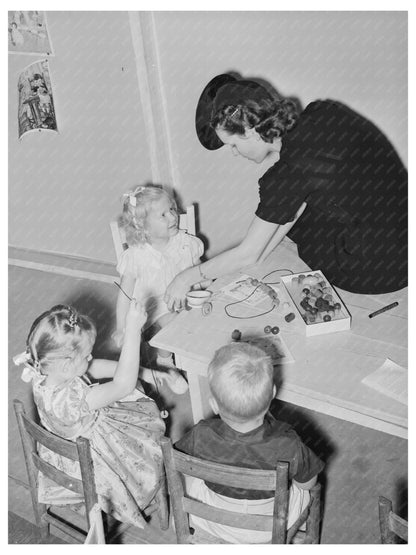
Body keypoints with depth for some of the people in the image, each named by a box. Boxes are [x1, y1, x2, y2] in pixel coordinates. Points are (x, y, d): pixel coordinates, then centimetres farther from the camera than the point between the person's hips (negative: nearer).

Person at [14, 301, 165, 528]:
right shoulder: (71, 399, -46)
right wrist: (132, 329, -49)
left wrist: (137, 370, -10)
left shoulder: (44, 373, -19)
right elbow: (124, 385, -46)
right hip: (87, 463, -7)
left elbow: (95, 367, -6)